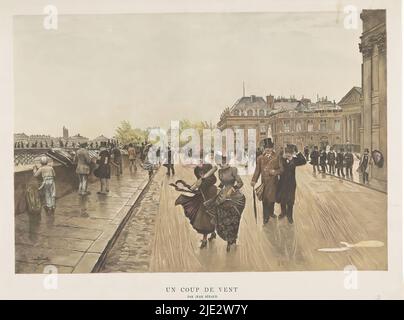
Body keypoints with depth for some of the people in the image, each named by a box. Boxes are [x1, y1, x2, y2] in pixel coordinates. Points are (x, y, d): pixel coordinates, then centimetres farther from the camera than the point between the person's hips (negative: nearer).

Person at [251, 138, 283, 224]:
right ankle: (266, 216, 17)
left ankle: (271, 212, 39)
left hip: (274, 181, 1)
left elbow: (281, 169, -3)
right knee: (265, 199, 4)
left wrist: (275, 171, -23)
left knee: (272, 198, 15)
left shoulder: (277, 157, -4)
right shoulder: (260, 158, -3)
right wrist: (254, 180, -9)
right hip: (265, 181, -1)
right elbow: (257, 170, -1)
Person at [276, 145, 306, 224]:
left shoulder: (294, 160, -9)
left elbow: (304, 161, -23)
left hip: (291, 183, 0)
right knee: (281, 199, 15)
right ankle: (283, 212, 40)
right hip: (282, 183, 0)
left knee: (290, 200, 10)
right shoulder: (281, 159, -11)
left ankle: (289, 215, 31)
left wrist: (297, 153, -27)